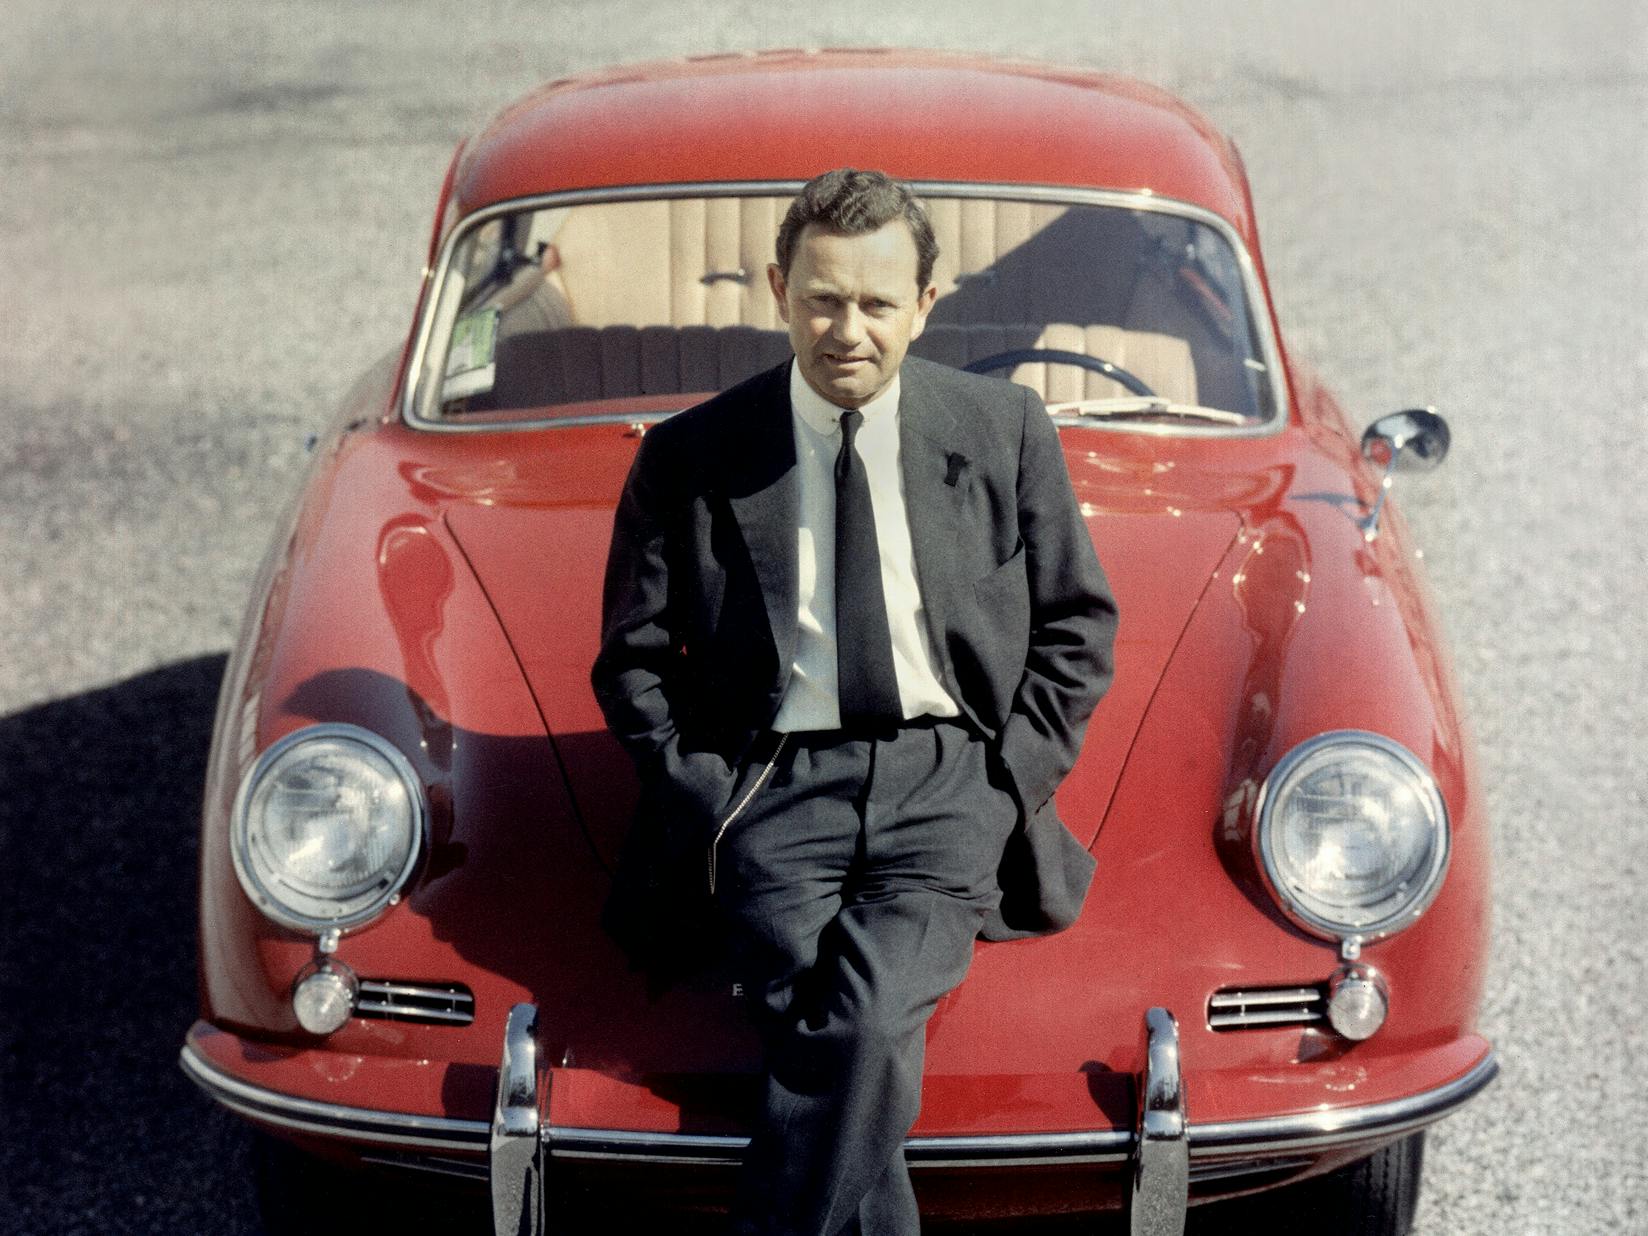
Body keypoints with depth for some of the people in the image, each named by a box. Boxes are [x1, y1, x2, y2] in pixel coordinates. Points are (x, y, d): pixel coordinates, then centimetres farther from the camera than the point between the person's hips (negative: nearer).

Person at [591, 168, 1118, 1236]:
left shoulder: (1007, 432, 8)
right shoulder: (689, 458, 6)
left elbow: (1078, 624, 14)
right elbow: (633, 661, 11)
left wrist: (1009, 785, 1)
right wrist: (714, 803, -3)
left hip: (957, 770, 0)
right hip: (777, 780, 0)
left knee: (867, 1018, -27)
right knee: (860, 1049, -25)